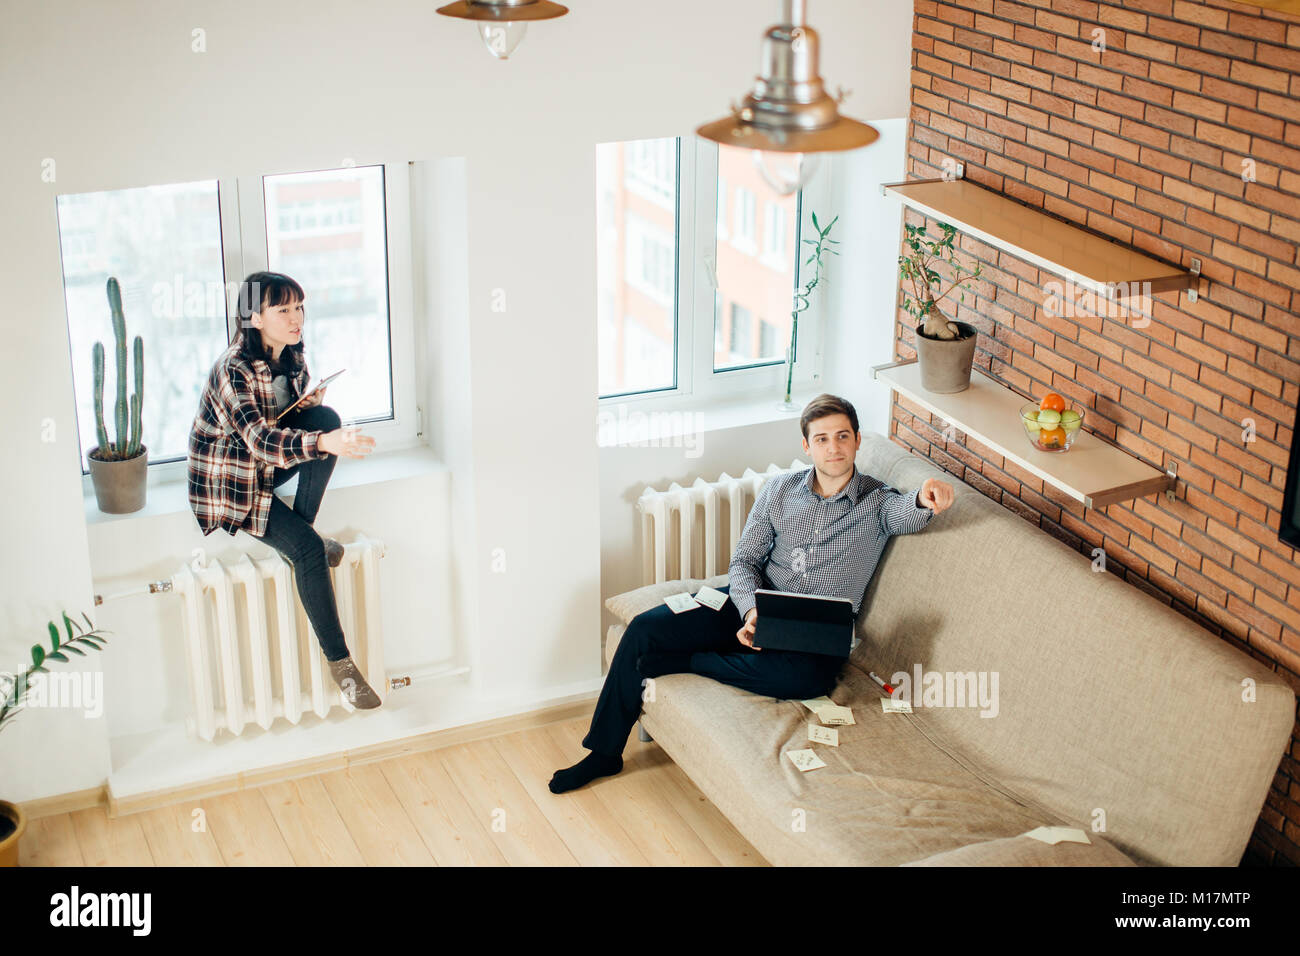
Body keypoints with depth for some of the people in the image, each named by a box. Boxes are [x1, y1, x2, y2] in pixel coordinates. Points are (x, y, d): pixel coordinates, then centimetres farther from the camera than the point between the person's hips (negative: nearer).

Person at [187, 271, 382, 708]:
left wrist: (314, 402, -13)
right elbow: (260, 439, -39)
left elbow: (299, 413, 13)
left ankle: (304, 526, -10)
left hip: (271, 465, 7)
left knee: (327, 418, -20)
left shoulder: (293, 357, -1)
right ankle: (339, 662, -17)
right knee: (307, 548, -25)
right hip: (228, 482, -7)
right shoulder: (233, 370, -26)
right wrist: (326, 443, -55)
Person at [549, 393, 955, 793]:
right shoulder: (779, 489, 6)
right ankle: (605, 751, 1)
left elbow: (907, 515, -27)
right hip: (754, 606, 3)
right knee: (645, 628, -14)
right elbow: (743, 560, 6)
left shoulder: (878, 501, -3)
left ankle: (680, 663, -19)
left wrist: (925, 500, -53)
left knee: (807, 677, -39)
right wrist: (751, 611, -15)